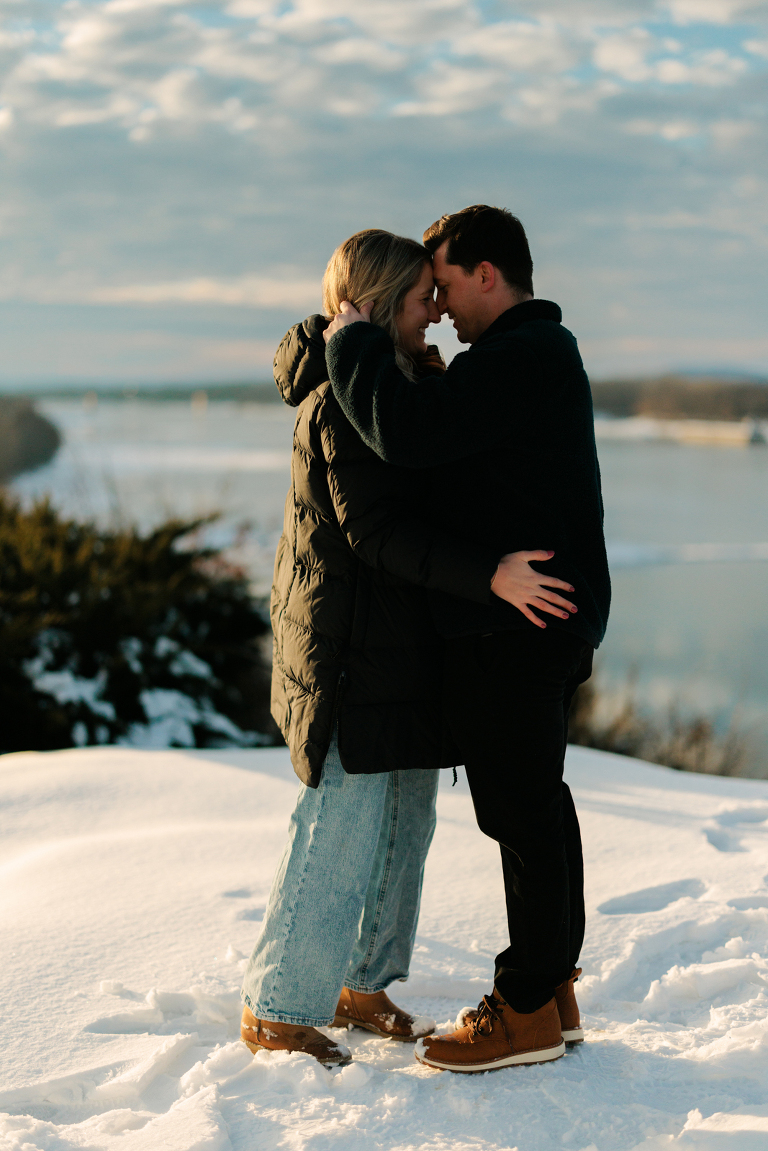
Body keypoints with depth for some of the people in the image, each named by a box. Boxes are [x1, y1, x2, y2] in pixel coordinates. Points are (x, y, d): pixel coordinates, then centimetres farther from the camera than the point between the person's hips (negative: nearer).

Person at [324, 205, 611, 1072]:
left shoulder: (520, 360, -18)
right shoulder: (543, 355, 18)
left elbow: (407, 431, -28)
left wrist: (353, 341, -16)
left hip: (513, 625, -10)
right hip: (541, 622, 11)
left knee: (522, 810, -3)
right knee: (538, 804, 15)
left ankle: (528, 1011, 7)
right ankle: (554, 991, 24)